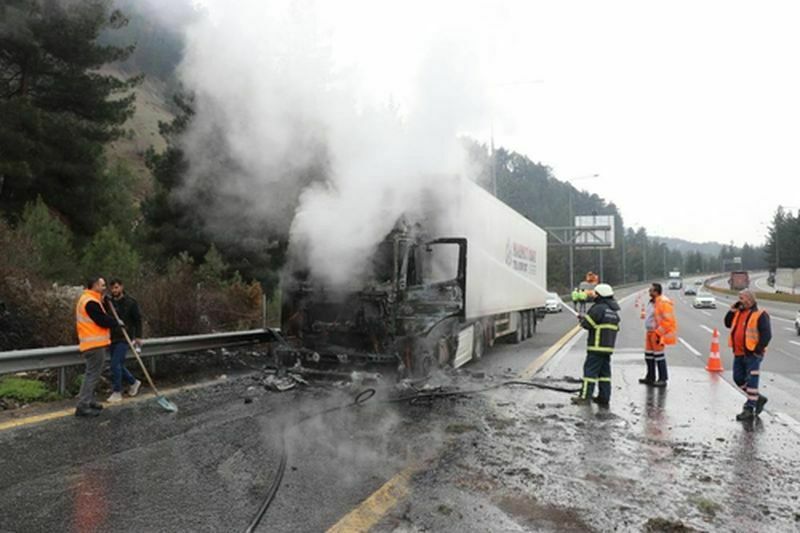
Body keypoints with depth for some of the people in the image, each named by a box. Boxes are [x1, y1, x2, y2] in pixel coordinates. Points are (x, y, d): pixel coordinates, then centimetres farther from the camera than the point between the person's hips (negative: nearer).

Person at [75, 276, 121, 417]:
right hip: (95, 344, -11)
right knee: (93, 374, -7)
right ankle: (83, 406, -5)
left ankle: (88, 401, 27)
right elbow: (103, 321, -19)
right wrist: (116, 322, -3)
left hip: (93, 343, 11)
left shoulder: (88, 299, 17)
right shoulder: (91, 301, -17)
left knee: (92, 373, 18)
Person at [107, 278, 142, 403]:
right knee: (118, 365, 11)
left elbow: (138, 319, -2)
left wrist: (137, 336, -7)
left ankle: (117, 393, -3)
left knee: (115, 364, -11)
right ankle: (133, 382, 31)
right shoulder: (109, 302, 6)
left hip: (124, 339, -5)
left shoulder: (130, 302, -5)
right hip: (112, 338, 5)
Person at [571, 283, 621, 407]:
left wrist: (582, 318, 8)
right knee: (605, 372, 11)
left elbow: (587, 324, -16)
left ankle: (585, 396, -4)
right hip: (608, 347, 9)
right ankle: (604, 398, 13)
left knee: (590, 370, -5)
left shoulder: (598, 308, -14)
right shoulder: (614, 311, 15)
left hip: (597, 346, -8)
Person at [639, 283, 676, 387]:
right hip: (650, 333, 10)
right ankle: (650, 377, 27)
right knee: (649, 356, 15)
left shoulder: (664, 303, -18)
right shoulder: (652, 302, 13)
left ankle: (663, 379, 5)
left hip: (659, 335, -10)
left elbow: (668, 321, -22)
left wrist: (658, 333, -22)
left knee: (659, 357, -4)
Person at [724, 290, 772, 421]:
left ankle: (749, 410, -1)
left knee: (751, 381, -4)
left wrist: (758, 350, -18)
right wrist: (732, 311, 4)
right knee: (739, 378, 14)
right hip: (739, 353, 8)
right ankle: (757, 398, 31)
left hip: (752, 354, -8)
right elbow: (728, 324, 17)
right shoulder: (739, 312, 12)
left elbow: (766, 335, -16)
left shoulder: (760, 315, -11)